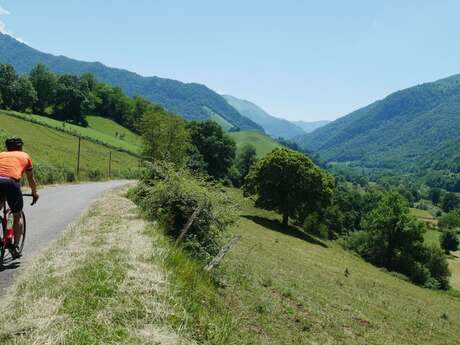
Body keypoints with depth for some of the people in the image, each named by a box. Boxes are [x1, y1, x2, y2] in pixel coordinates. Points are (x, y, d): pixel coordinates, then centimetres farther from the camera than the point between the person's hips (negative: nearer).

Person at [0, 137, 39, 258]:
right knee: (17, 217, 16)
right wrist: (34, 193, 49)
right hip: (11, 182, -2)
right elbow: (31, 179, 33)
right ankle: (15, 246, 9)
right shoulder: (25, 156, 25)